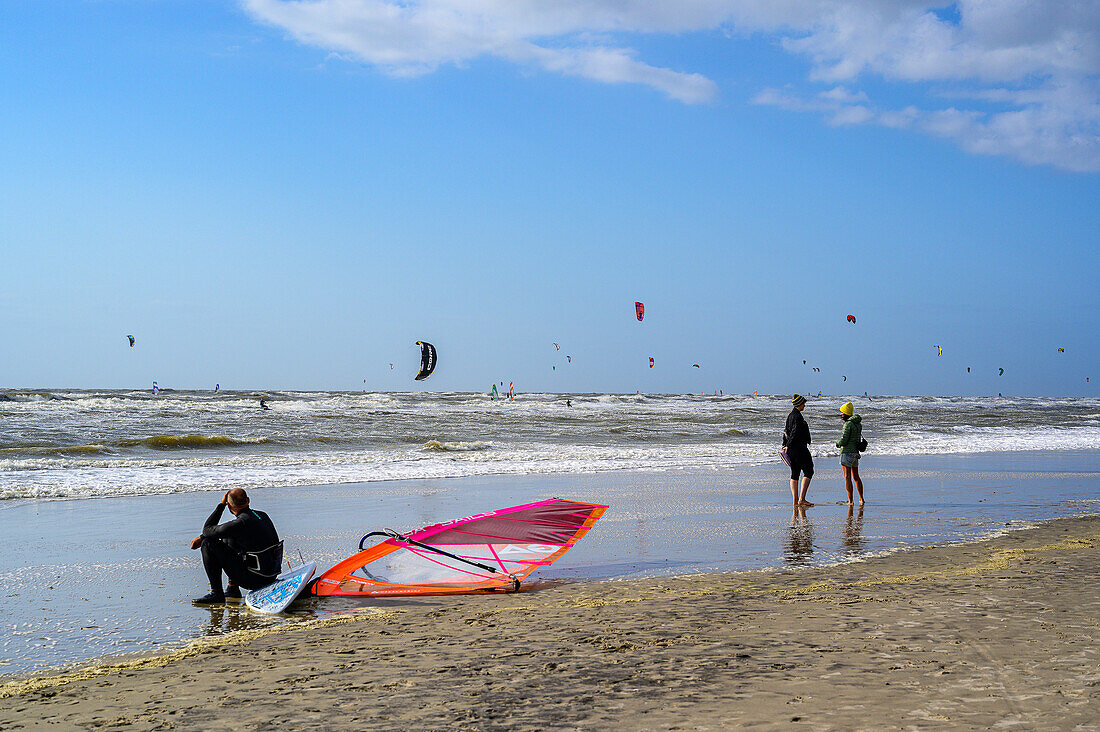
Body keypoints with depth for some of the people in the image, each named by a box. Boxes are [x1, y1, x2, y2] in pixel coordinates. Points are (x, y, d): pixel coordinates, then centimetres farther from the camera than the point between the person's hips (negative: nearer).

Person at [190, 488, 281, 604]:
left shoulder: (241, 523, -19)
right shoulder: (261, 515, 8)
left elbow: (207, 530, -6)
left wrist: (221, 504, 0)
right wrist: (202, 537, 18)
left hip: (256, 580, -9)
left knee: (208, 545, -6)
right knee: (228, 540, 28)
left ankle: (216, 594, -2)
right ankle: (233, 589, 29)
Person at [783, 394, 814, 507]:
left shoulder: (790, 415, 15)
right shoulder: (797, 416, -15)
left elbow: (786, 431, 18)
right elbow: (795, 432, -20)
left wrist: (784, 445, 18)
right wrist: (788, 446, -14)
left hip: (791, 448, 10)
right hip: (799, 447, -10)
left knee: (794, 474, 10)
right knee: (808, 472, -5)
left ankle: (795, 501, 10)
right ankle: (801, 499, -12)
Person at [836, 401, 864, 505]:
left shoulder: (848, 424, -16)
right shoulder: (858, 424, 11)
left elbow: (843, 441, -19)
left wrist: (838, 443, 4)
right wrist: (841, 443, 15)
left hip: (847, 453, -9)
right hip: (855, 453, 9)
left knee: (847, 477, -5)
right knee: (856, 477, 18)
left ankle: (850, 501, -6)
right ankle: (861, 499, 23)